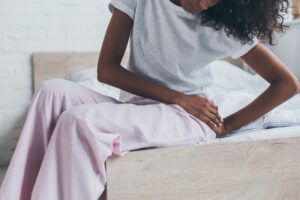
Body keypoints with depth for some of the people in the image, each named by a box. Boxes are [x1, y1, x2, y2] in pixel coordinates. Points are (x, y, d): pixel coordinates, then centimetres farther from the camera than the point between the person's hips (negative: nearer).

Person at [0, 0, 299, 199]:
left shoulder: (227, 25, -6)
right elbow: (106, 69, -6)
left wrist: (228, 124, -6)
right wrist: (177, 97, -12)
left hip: (188, 119, -3)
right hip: (133, 109, 4)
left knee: (80, 122, -29)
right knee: (54, 92, -24)